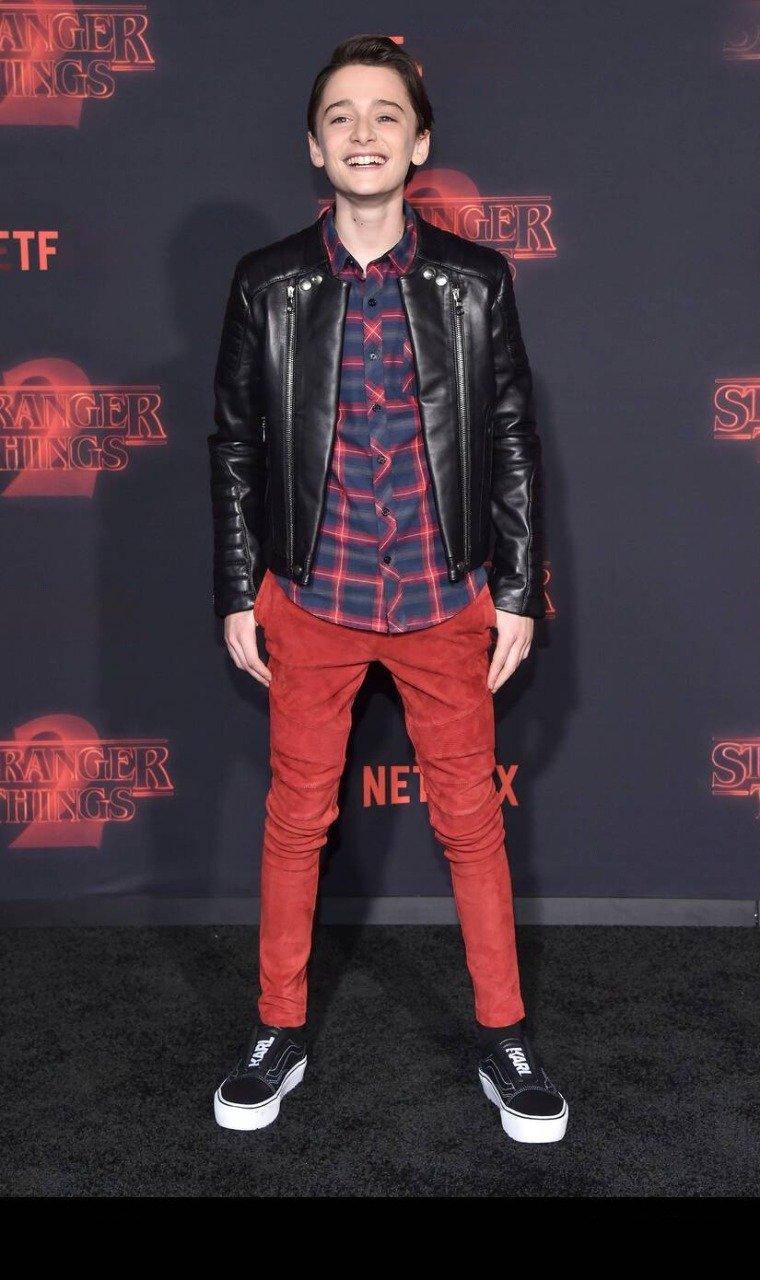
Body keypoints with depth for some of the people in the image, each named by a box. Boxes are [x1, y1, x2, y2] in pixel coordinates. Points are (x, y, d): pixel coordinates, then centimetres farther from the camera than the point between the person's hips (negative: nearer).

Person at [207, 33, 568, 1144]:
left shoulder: (475, 280, 0)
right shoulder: (267, 284, 0)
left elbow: (512, 439, 2)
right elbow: (236, 445, 4)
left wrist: (518, 591, -1)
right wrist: (237, 597, 2)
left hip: (447, 598, 0)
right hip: (311, 598, 1)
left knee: (471, 819, 9)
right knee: (296, 820, 11)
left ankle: (505, 1039, 26)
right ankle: (279, 1032, 29)